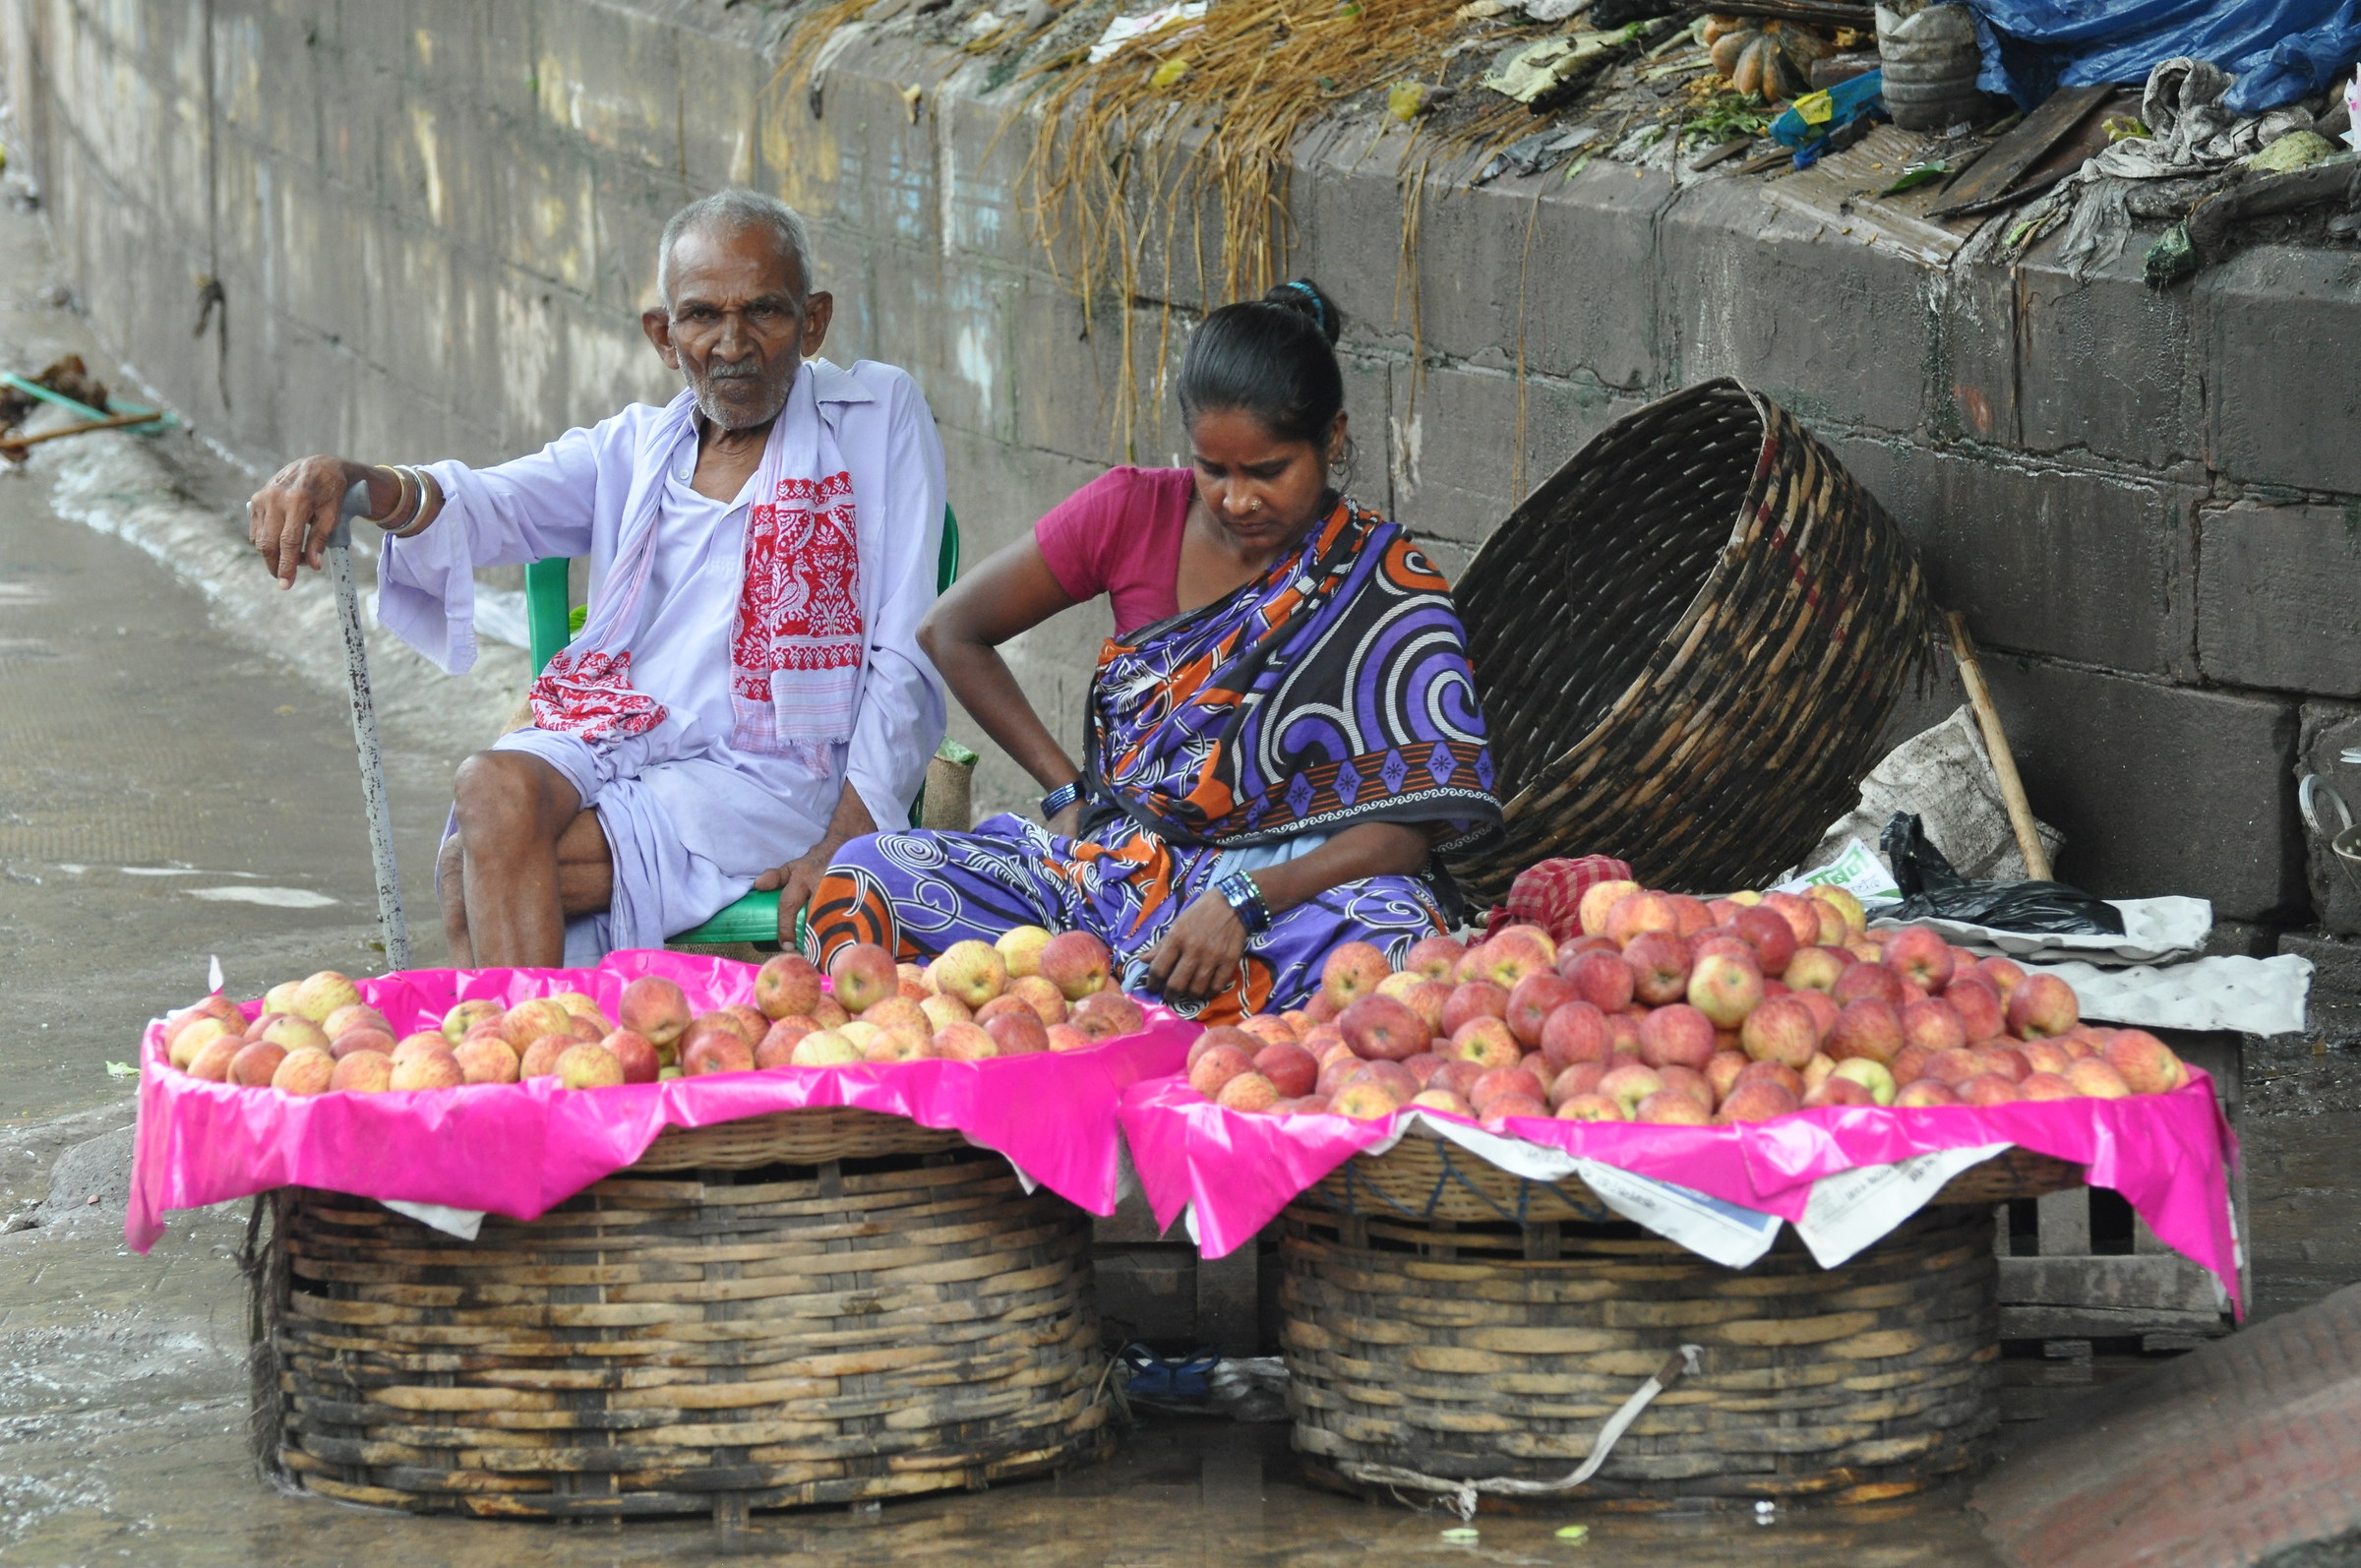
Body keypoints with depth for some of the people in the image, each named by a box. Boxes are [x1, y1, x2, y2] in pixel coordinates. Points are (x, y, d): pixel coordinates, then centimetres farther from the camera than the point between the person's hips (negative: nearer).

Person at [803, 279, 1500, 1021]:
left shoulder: (1385, 586, -5)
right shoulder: (1134, 514, 3)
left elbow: (1412, 827, -12)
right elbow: (952, 632, 14)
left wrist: (1244, 903, -26)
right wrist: (1068, 791, 6)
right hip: (1113, 867, 3)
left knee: (1395, 930, -42)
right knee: (867, 875, -21)